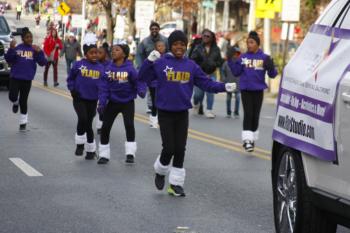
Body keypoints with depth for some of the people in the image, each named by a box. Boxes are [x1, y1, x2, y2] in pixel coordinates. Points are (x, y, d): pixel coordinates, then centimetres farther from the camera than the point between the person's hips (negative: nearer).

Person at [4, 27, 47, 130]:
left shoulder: (35, 49, 1)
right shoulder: (17, 48, -4)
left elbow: (43, 63, -4)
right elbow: (9, 60, -7)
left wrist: (39, 52, -19)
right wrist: (11, 49, -21)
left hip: (27, 79, 1)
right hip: (15, 77, -1)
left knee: (23, 101, 7)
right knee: (12, 96, -17)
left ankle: (23, 121, 23)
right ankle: (15, 103, 22)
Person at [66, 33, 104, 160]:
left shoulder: (100, 67, 1)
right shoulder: (78, 65, -6)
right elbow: (70, 79, 6)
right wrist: (72, 90, -6)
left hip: (92, 100, 2)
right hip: (79, 98, -2)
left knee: (89, 123, 9)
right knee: (83, 119, -22)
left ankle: (91, 149, 24)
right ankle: (80, 143, -2)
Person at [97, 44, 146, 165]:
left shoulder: (129, 69, -15)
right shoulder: (109, 69, -7)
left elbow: (139, 81, -12)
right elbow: (104, 87, -6)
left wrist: (141, 91, -33)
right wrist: (102, 103, -12)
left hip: (128, 102, -3)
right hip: (113, 102, 3)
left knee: (129, 124, -17)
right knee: (105, 127, 2)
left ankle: (130, 153, -3)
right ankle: (104, 155, 16)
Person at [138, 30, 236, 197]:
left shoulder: (191, 66, 3)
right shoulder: (161, 63, -5)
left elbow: (206, 83, 3)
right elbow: (142, 77, -10)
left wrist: (224, 87, -10)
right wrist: (149, 61, -23)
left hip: (182, 113, 3)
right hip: (165, 113, -3)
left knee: (180, 149, 5)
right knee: (169, 148, -4)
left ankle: (176, 183, 17)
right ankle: (160, 172, 26)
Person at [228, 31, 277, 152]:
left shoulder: (264, 58, -3)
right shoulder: (243, 57, 1)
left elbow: (272, 75, -4)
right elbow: (236, 72, 3)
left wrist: (270, 67, -24)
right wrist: (230, 60, -7)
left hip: (258, 90, 1)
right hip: (245, 90, -1)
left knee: (255, 115, 10)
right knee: (248, 114, -10)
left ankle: (252, 139, 24)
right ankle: (247, 139, -14)